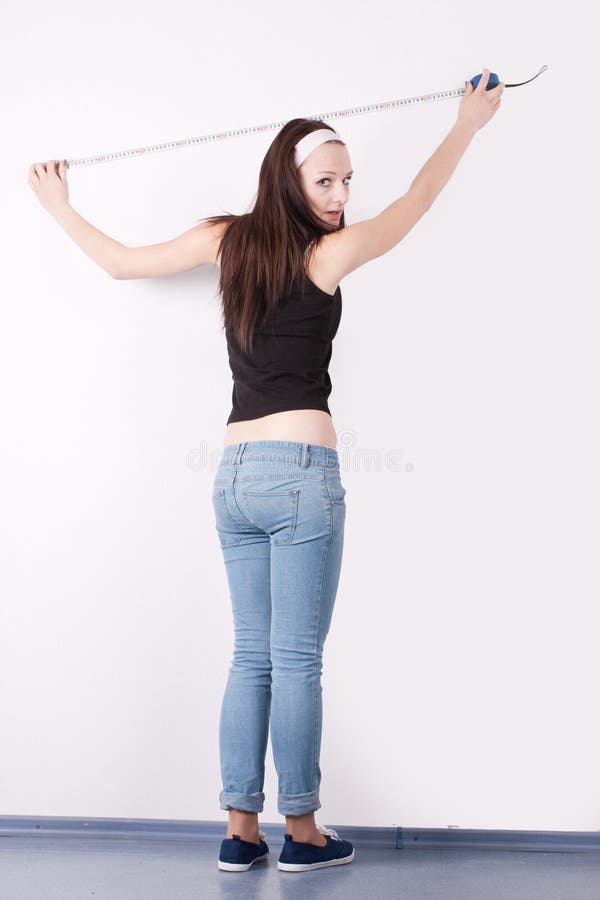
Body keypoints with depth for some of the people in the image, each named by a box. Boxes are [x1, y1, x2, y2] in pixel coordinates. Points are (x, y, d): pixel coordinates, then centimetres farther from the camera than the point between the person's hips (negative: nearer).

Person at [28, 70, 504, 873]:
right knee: (297, 661, 1)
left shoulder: (227, 239, 9)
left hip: (234, 474, 6)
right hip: (301, 468, -6)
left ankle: (240, 831, 17)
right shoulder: (330, 252, -4)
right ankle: (302, 832, 11)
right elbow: (418, 199, 11)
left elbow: (120, 262, 19)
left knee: (253, 657, 12)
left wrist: (57, 205, 37)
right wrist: (470, 122, 26)